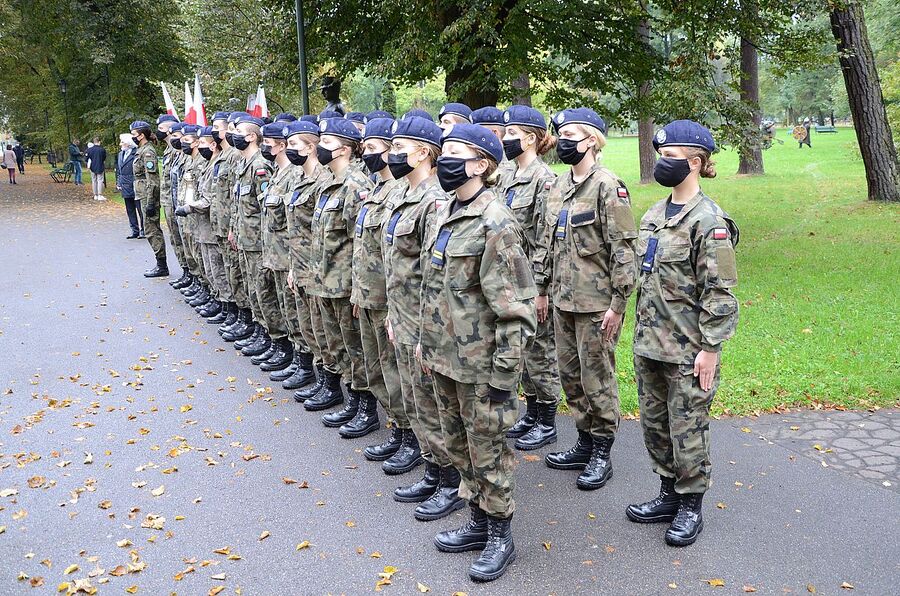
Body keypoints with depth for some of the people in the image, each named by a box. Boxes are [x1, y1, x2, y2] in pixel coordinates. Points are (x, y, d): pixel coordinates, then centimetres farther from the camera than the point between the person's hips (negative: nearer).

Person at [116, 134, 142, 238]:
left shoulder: (137, 153, -12)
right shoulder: (120, 154, 14)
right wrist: (118, 183, 13)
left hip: (136, 187, -8)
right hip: (126, 188, 8)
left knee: (140, 210, -1)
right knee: (130, 211, 11)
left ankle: (143, 231, 6)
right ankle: (135, 231, 18)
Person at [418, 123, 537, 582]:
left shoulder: (495, 223, -19)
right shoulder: (444, 213, 8)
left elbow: (514, 308, -20)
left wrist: (504, 374, -20)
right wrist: (426, 341, 18)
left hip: (480, 363, -8)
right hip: (444, 356, 9)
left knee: (487, 450, 6)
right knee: (459, 445, 19)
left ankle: (500, 536, 25)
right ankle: (479, 521, 37)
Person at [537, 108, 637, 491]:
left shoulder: (608, 187, -13)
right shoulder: (558, 186, 11)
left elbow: (623, 249, -16)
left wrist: (617, 304, -17)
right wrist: (540, 287, 14)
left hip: (596, 303, -8)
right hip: (563, 300, 8)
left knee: (597, 379, 3)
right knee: (570, 376, 15)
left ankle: (602, 454, 16)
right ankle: (585, 442, 30)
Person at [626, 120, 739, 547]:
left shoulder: (708, 221, -14)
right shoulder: (654, 216, 10)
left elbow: (720, 292, -16)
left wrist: (709, 348, -17)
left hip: (687, 347, -8)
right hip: (649, 343, 8)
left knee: (686, 427, 4)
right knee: (653, 423, 16)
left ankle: (691, 506, 21)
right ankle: (669, 494, 32)